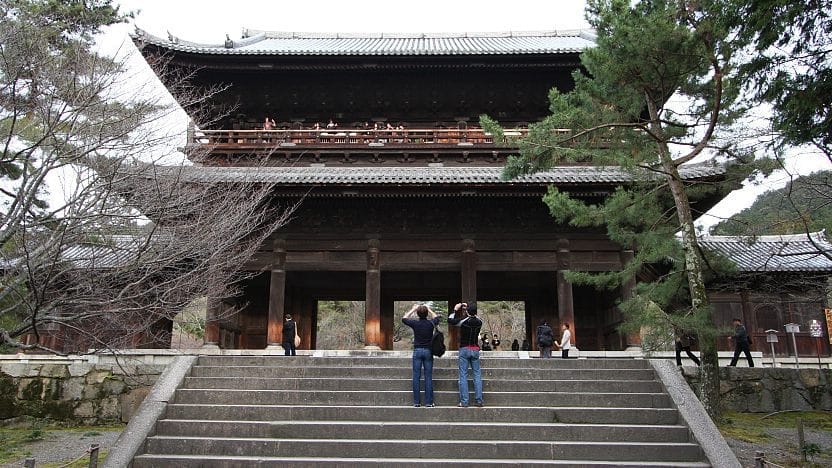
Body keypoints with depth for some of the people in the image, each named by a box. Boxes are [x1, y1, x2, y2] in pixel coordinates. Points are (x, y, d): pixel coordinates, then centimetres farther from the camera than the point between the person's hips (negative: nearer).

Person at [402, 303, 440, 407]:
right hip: (428, 351, 1)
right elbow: (436, 317, 21)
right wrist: (429, 309, 27)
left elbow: (404, 319, 14)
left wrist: (413, 309, 20)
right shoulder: (431, 323, -4)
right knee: (428, 377, 3)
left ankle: (416, 402, 3)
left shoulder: (415, 323, -6)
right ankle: (428, 402, 3)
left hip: (417, 351, 0)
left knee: (416, 377, 3)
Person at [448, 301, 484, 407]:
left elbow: (450, 320, 1)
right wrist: (469, 309, 22)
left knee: (463, 375, -1)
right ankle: (478, 400, 6)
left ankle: (464, 402, -2)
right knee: (477, 374, 8)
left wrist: (455, 310, 9)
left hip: (464, 349, -3)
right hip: (475, 350, 3)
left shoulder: (464, 321, -12)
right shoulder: (479, 322, -1)